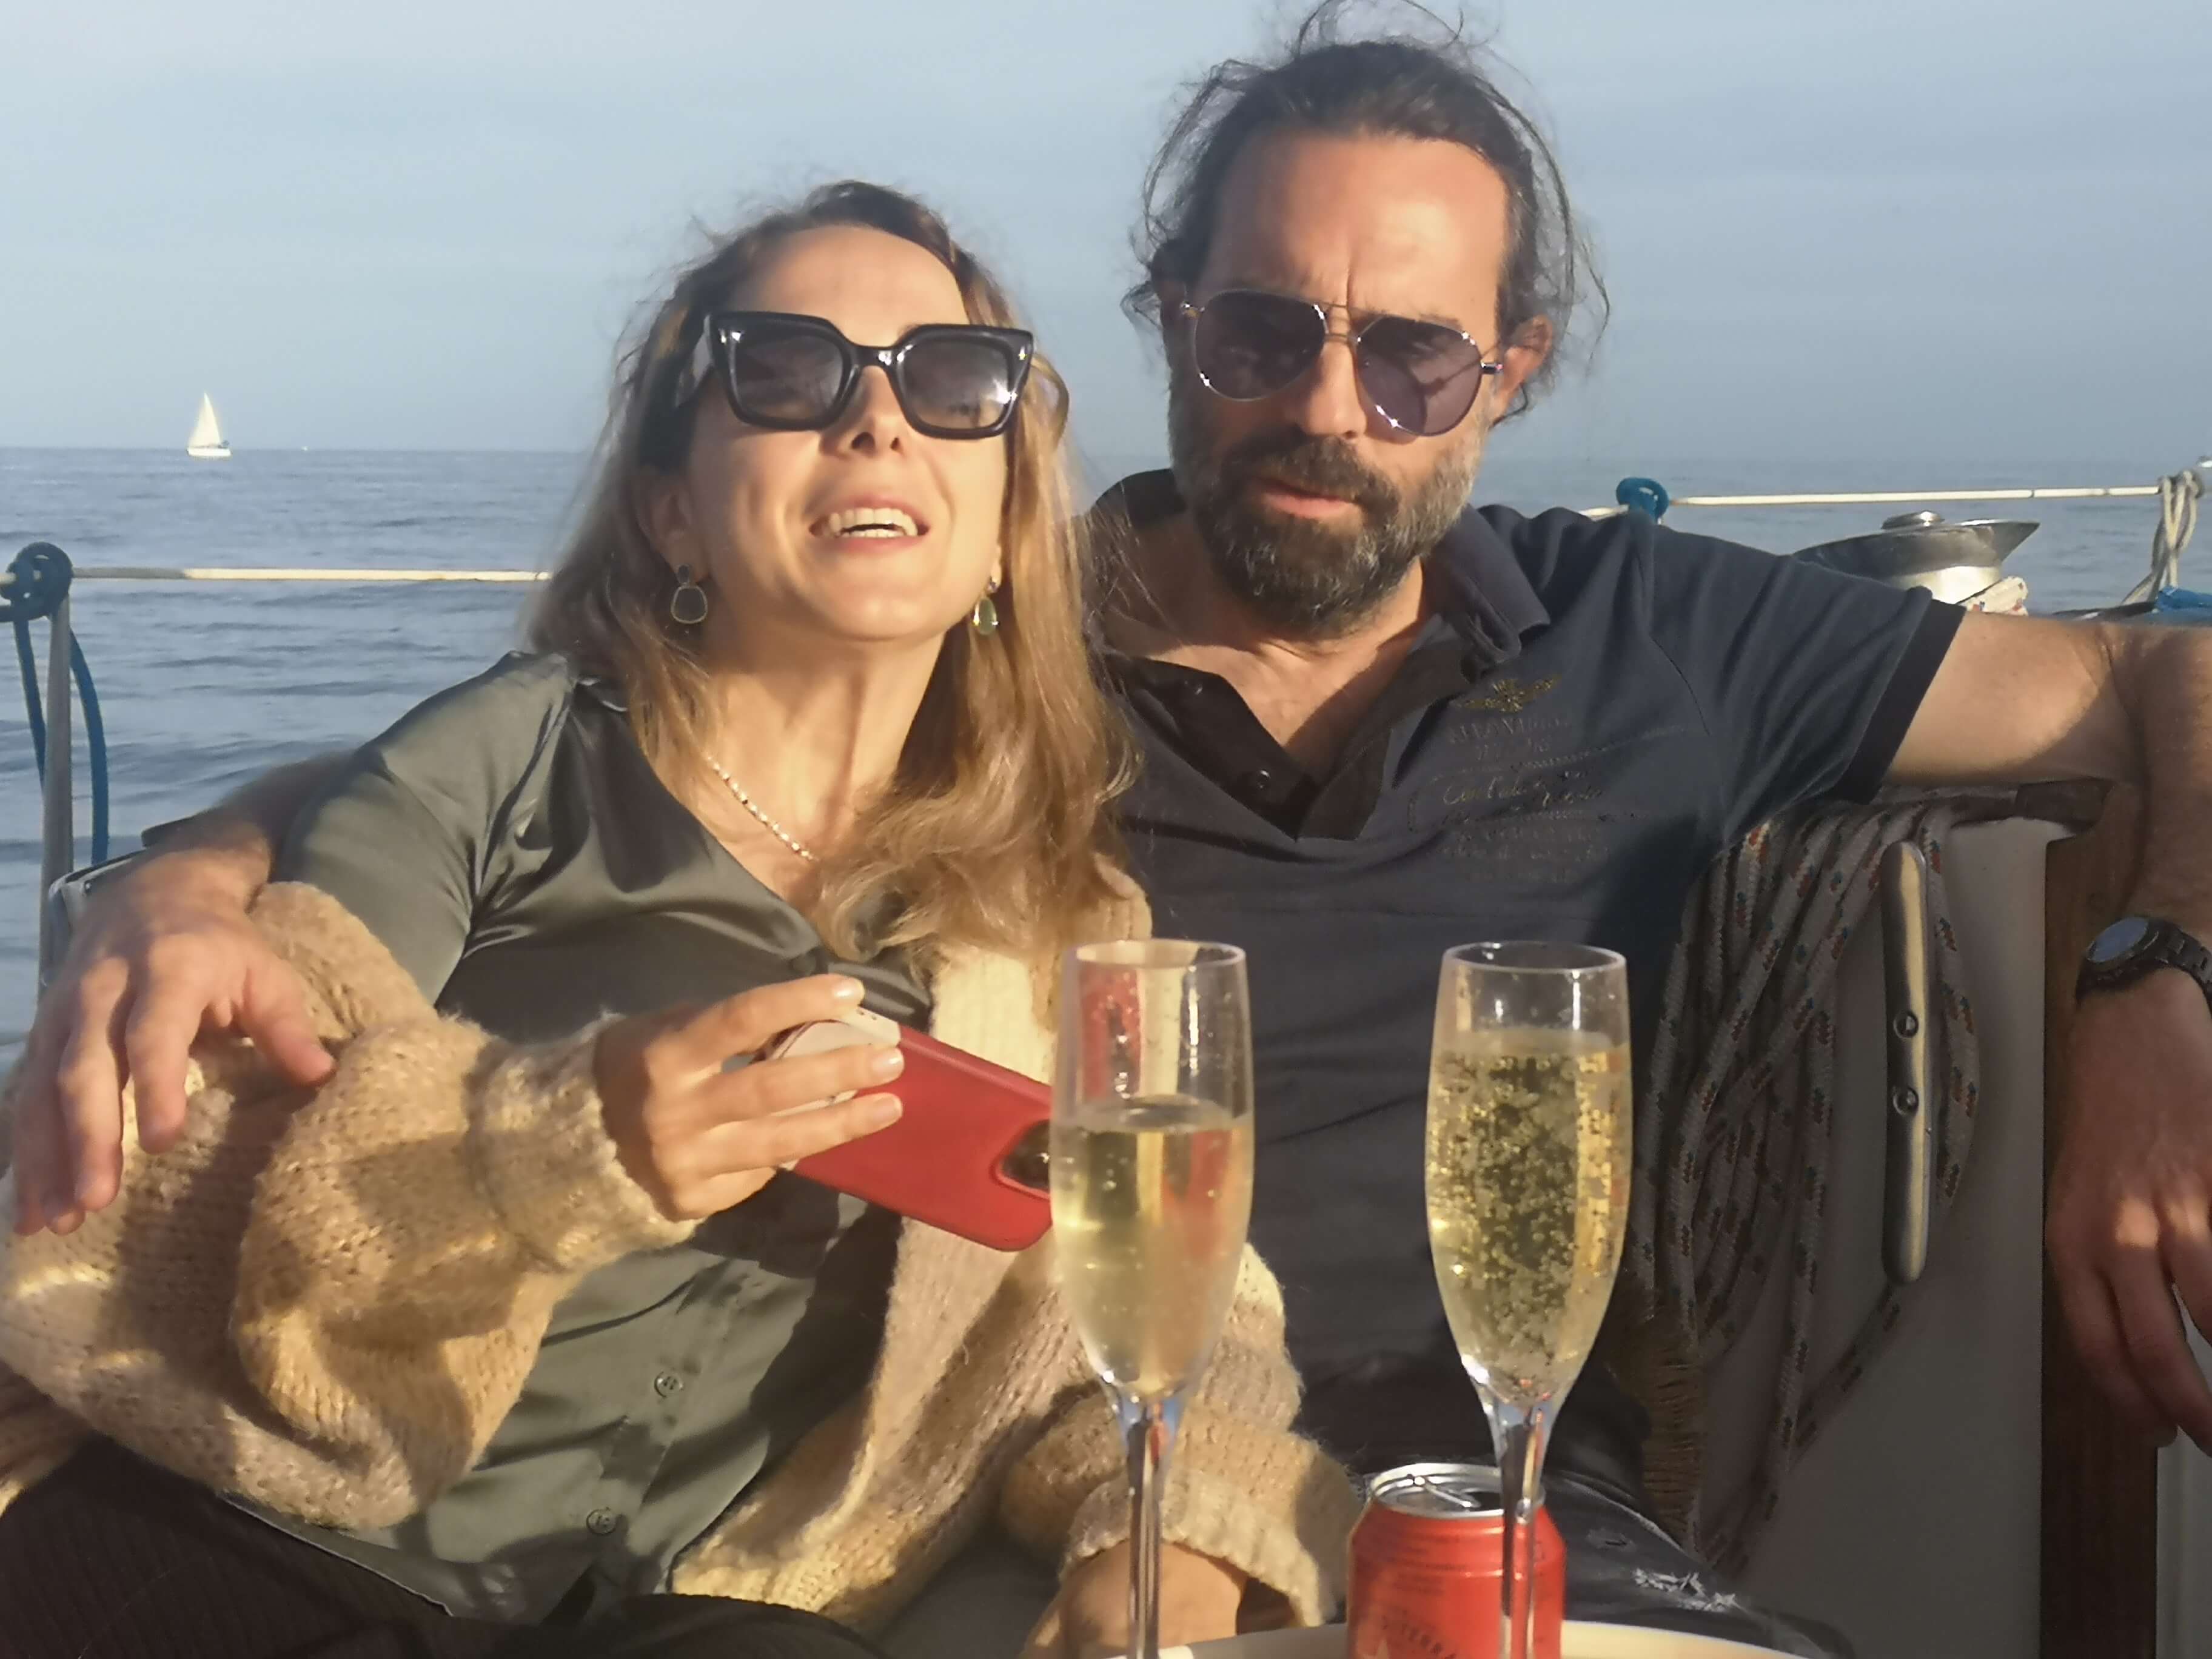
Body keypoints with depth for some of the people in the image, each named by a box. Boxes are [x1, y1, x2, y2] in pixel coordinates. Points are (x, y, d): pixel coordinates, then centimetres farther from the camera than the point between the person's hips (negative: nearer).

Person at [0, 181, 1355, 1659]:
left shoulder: (1053, 909, 15)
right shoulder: (521, 752, 3)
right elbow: (191, 1144, -5)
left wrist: (1167, 1531, -11)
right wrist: (553, 1145, -23)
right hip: (229, 1535, -1)